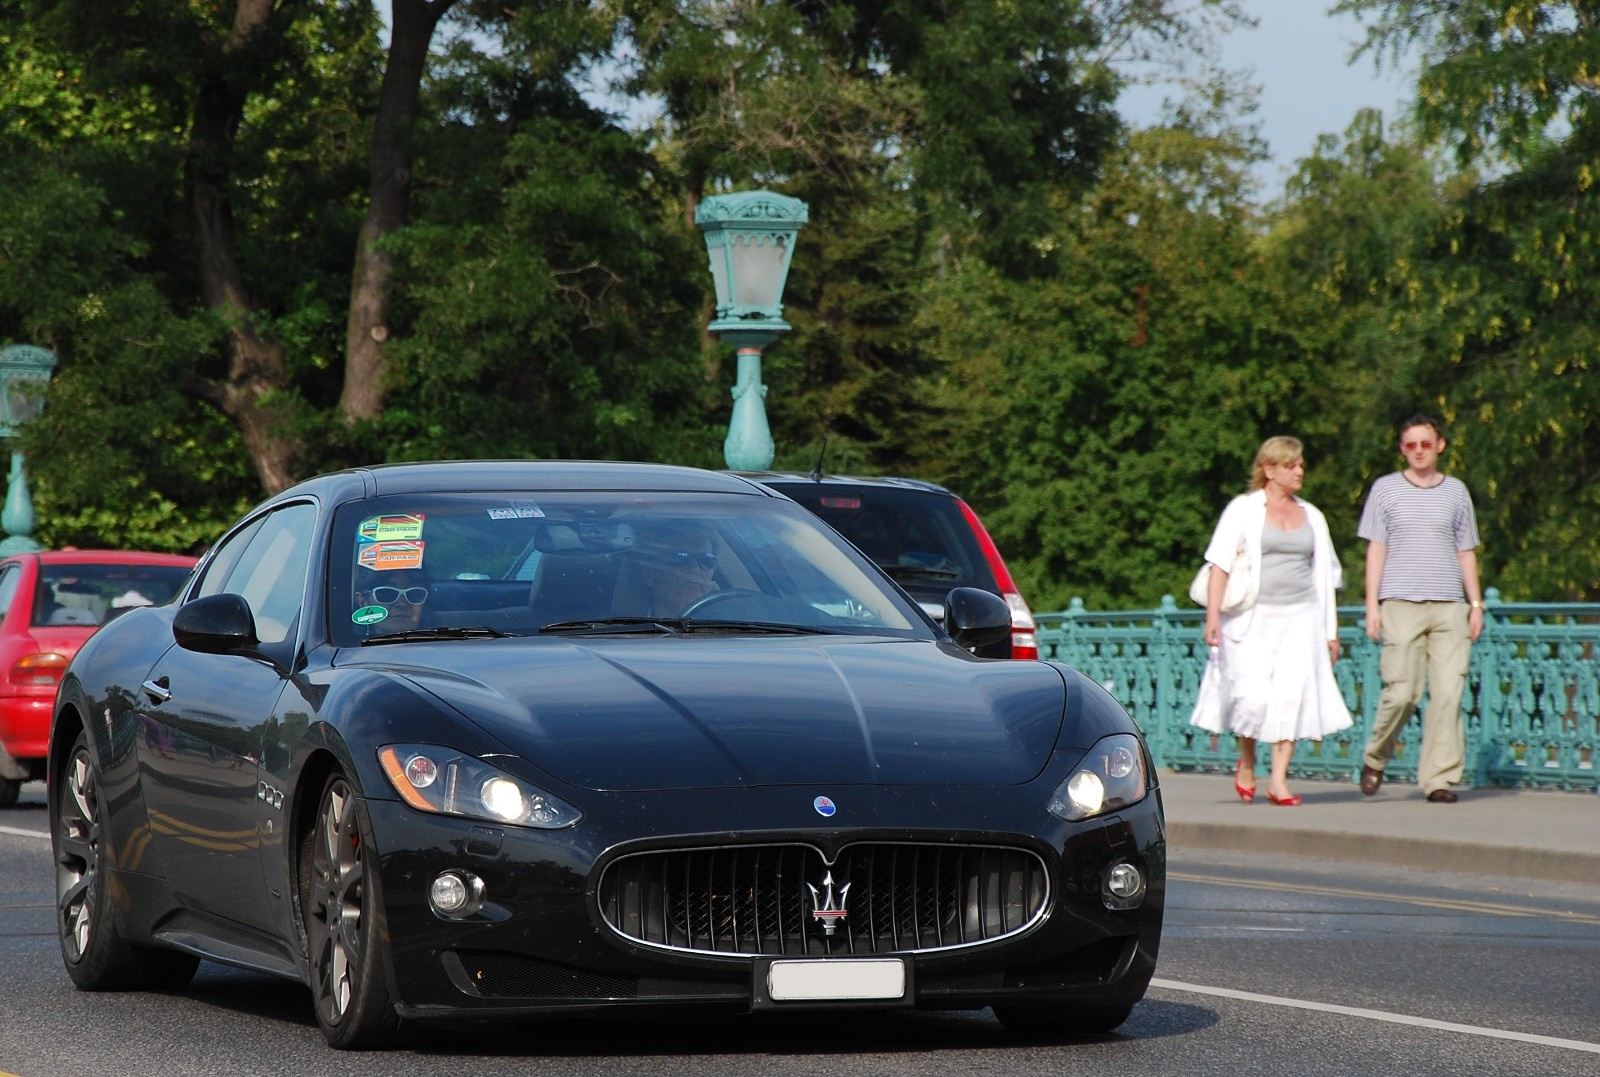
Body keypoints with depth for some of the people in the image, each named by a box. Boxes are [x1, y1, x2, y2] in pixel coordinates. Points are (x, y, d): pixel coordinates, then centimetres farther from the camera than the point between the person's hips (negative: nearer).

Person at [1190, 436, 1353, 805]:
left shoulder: (1311, 516, 16)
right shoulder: (1243, 510, 3)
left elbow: (1325, 576, 19)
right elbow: (1220, 563, -4)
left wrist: (1331, 629, 15)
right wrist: (1213, 615, -14)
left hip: (1300, 618, 3)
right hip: (1253, 618, -3)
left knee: (1292, 695, -10)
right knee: (1253, 695, -11)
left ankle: (1279, 781, -8)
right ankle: (1246, 764, 15)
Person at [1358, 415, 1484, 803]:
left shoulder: (1456, 491, 15)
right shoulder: (1385, 490, 9)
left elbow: (1466, 552, 19)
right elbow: (1376, 550, 8)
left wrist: (1476, 604, 11)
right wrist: (1372, 605, 1)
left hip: (1449, 606, 2)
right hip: (1401, 605, -2)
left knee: (1448, 694, -7)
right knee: (1401, 692, -8)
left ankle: (1439, 779, -4)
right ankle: (1375, 758, 16)